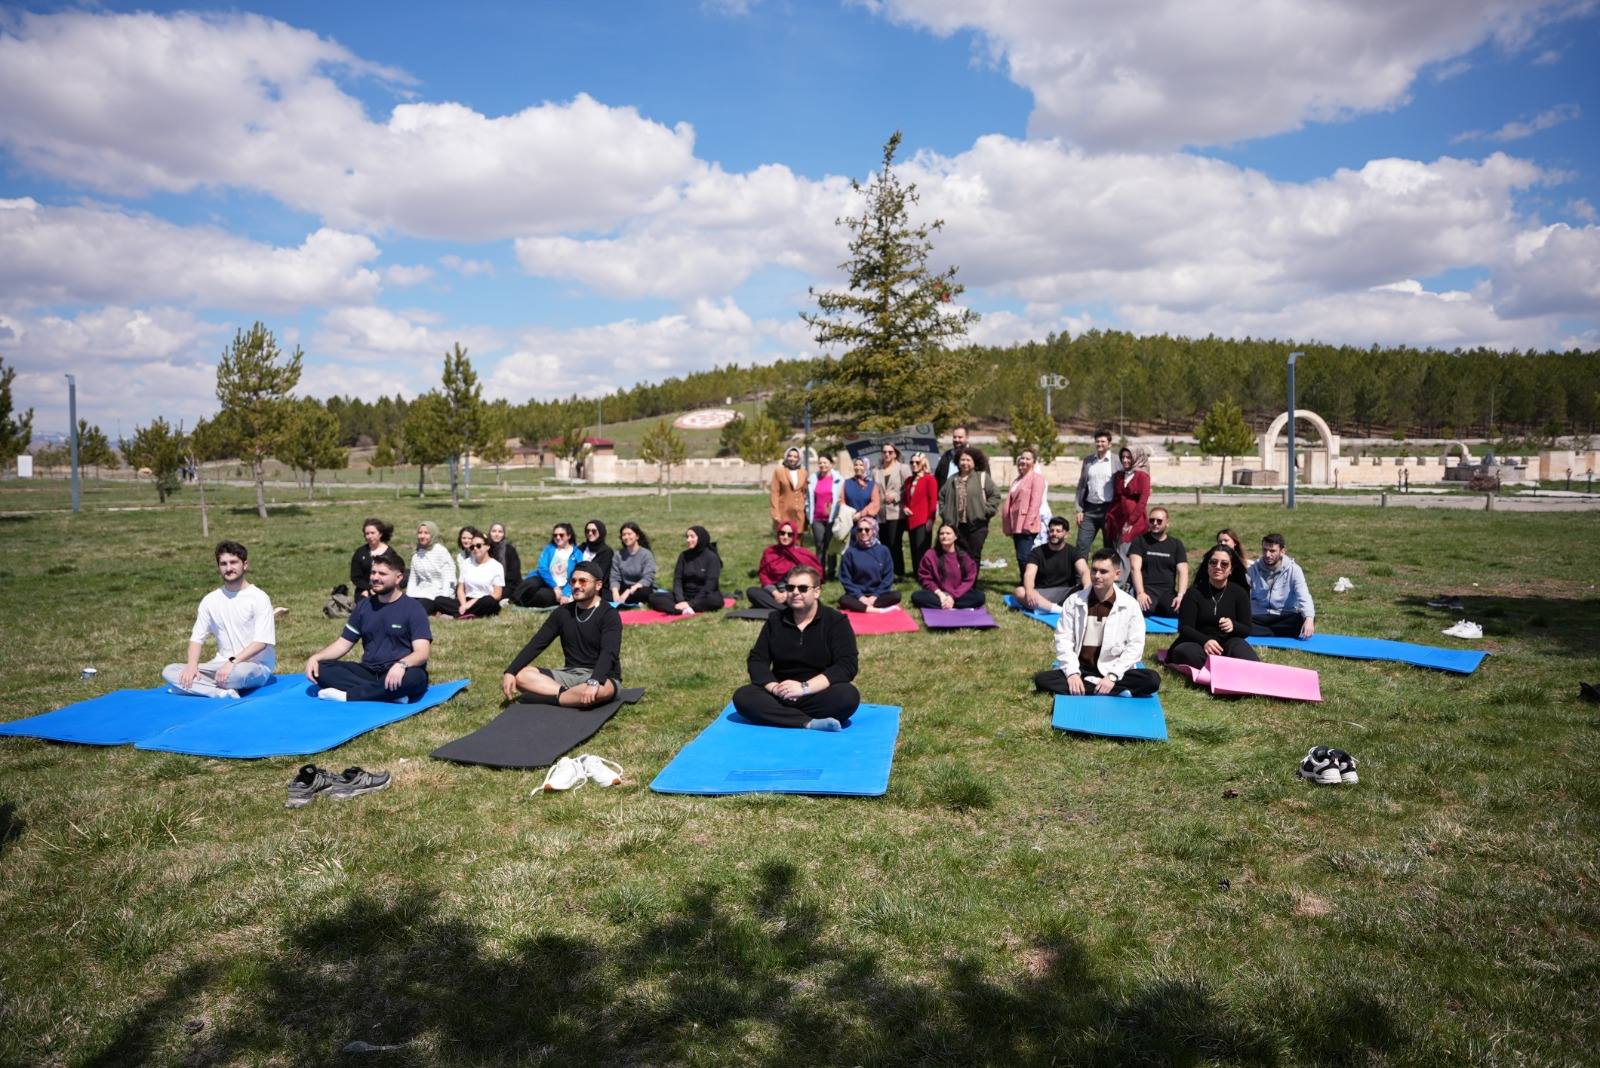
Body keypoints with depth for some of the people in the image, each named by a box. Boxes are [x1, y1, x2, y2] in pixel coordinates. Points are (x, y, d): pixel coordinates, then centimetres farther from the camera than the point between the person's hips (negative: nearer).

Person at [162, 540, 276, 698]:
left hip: (257, 665, -6)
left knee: (237, 673, -40)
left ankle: (198, 687, -10)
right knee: (168, 672, -13)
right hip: (222, 664, 6)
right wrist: (192, 665, -11)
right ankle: (224, 693, -26)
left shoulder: (259, 598, -6)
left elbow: (262, 641, -13)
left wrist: (232, 662, -23)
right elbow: (197, 637, 9)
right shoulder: (210, 600, 10)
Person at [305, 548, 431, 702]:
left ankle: (346, 695, -25)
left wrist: (401, 665, -37)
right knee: (320, 668, -15)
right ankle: (389, 694, -27)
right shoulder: (363, 607, 11)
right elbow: (343, 643, 13)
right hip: (369, 672, 5)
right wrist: (316, 657, -5)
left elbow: (422, 652, -16)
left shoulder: (413, 609, -6)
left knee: (415, 677, -39)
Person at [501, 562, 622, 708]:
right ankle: (568, 694, -25)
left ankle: (544, 699, -22)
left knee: (599, 691, -42)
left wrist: (594, 682, -42)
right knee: (520, 675, -14)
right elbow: (536, 644, 4)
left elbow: (609, 653, -24)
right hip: (569, 674, 5)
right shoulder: (563, 612, 8)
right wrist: (510, 672, -10)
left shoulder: (609, 615, -9)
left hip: (602, 677, -5)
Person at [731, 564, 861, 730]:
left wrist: (804, 687, -22)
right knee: (742, 696, -24)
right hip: (781, 695, 3)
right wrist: (774, 687, -17)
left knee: (849, 696, -33)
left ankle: (779, 715, -25)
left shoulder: (837, 621, -2)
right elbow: (756, 660, 4)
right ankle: (810, 723, -32)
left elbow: (847, 666, -12)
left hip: (820, 695, -3)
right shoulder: (775, 620, 9)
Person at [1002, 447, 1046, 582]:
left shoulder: (1037, 477, -4)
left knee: (1024, 557, -14)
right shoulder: (1017, 480, 21)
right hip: (1016, 525, 8)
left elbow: (1035, 502, -13)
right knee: (1021, 558, 10)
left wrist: (1028, 523, -20)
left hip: (1027, 526, -8)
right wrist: (1008, 525, 15)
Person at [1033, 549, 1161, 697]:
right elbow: (1063, 638, -2)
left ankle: (1087, 687, -20)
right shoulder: (1074, 601, 0)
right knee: (1042, 679, -25)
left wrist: (1112, 676, -17)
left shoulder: (1130, 605, -3)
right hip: (1080, 669, 1)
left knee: (1152, 680, -27)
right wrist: (1072, 672, -16)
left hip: (1113, 672, -1)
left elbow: (1135, 645, -6)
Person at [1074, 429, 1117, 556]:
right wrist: (1079, 509, 5)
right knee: (1082, 546, -1)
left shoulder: (1117, 461, -1)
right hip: (1089, 509, 3)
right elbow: (1081, 485, 12)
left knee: (1110, 547, 6)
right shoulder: (1087, 460, 10)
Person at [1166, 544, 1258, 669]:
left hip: (1228, 641, 1)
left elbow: (1246, 629, 5)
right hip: (1198, 643, -1)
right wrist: (1204, 641, -28)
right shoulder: (1194, 592, 1)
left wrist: (1234, 626, -21)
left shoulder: (1239, 593, 6)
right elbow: (1184, 628, -6)